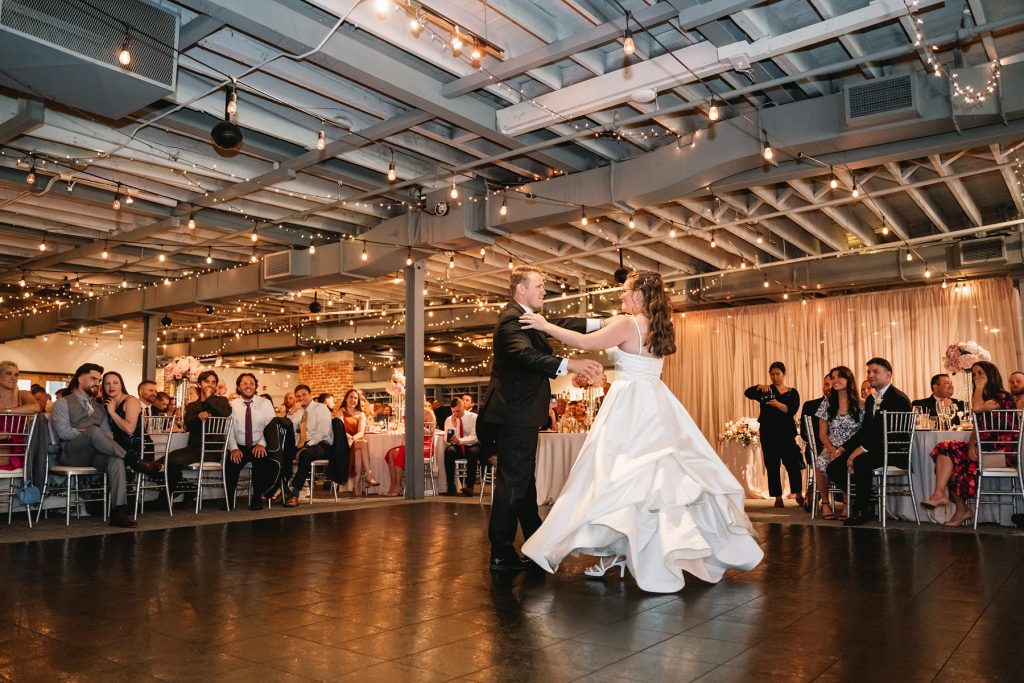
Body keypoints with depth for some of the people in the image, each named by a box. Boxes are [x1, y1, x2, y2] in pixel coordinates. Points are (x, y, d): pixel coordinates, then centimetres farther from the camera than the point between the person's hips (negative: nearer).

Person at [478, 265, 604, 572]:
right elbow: (526, 354, -35)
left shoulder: (525, 318, 15)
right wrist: (569, 364, -45)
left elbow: (559, 325, 20)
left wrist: (600, 323, 13)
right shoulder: (511, 320, -18)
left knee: (524, 478, 19)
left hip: (519, 414, 11)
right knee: (512, 481, -6)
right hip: (515, 414, -11)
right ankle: (501, 554, 1)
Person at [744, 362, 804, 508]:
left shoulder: (792, 392, 8)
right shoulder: (766, 390, 9)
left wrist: (777, 404, -26)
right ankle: (778, 498, 7)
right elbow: (747, 393, -6)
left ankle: (799, 495, 8)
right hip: (768, 433, 1)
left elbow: (791, 410, -9)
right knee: (772, 466, 1)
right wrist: (759, 387, -24)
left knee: (792, 464, -7)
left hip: (786, 432, -1)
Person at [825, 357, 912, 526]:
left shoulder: (899, 399, -10)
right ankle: (863, 502, 3)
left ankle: (862, 510, -20)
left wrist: (863, 448, -27)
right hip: (873, 449, 9)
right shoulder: (870, 400, 19)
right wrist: (844, 447, 3)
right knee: (833, 468, -9)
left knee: (860, 462, -36)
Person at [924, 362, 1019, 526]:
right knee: (945, 448, -16)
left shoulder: (1003, 396, -7)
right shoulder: (983, 398, 19)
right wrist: (971, 445, -6)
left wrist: (980, 387, -10)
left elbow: (976, 408, -26)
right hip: (983, 449, 8)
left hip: (1001, 453, -8)